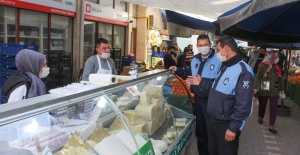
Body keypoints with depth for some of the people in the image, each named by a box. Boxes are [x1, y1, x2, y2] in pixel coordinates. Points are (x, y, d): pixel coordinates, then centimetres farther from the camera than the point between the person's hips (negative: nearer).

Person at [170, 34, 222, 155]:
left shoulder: (218, 60, -19)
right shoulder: (195, 60, 7)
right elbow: (190, 73, 25)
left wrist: (202, 82, -32)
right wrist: (178, 70, 14)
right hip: (198, 99, 8)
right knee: (200, 129, 22)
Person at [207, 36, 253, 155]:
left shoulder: (243, 71, -21)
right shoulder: (225, 67, 10)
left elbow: (243, 104, -24)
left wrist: (233, 128, -22)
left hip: (227, 126, -9)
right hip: (214, 122, 9)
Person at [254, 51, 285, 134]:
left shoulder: (277, 67, 8)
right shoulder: (263, 66, -9)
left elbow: (280, 79, 17)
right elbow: (258, 77, -12)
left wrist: (282, 88, 23)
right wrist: (256, 87, -21)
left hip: (274, 91, 4)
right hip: (263, 90, -3)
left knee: (274, 108, -3)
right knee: (262, 105, 16)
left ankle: (271, 126, 0)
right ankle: (260, 117, 43)